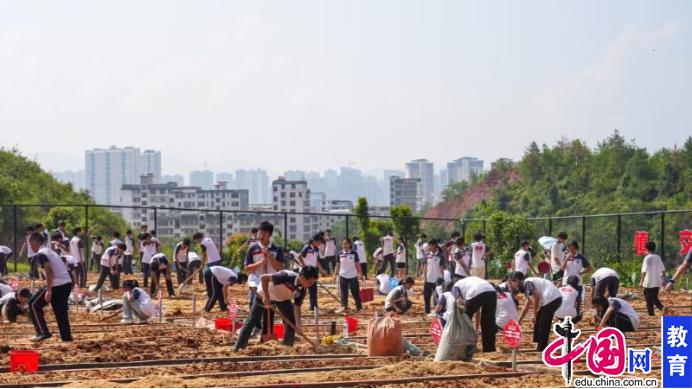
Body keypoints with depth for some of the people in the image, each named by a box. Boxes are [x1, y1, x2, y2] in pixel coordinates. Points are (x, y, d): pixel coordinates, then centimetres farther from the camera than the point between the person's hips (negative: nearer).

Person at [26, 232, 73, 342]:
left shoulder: (41, 254, -5)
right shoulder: (51, 251, 22)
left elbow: (48, 270, -19)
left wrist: (48, 290, -21)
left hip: (57, 285, -8)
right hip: (67, 283, 8)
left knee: (34, 304, 6)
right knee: (61, 311, 16)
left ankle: (43, 332, 3)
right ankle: (66, 337, 14)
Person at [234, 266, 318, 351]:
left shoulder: (303, 289, -20)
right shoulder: (287, 277, -40)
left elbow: (297, 307, -12)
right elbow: (263, 278, -37)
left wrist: (298, 325, -24)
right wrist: (266, 298, -36)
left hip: (283, 298, 5)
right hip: (265, 294, -5)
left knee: (291, 322, -6)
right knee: (251, 321, -2)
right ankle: (238, 348, 9)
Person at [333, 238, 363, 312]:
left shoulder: (354, 253, -4)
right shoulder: (339, 254, 1)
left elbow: (357, 264, 0)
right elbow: (337, 265, 7)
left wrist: (360, 274, -4)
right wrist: (335, 275, 2)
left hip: (353, 276, -2)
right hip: (343, 276, 2)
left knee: (355, 293, 3)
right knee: (344, 294, 3)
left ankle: (359, 307, 14)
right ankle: (344, 308, 10)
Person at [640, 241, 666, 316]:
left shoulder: (647, 258, -11)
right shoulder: (658, 257, 7)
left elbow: (644, 271, -19)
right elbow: (663, 270, 10)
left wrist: (641, 281, -18)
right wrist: (663, 280, 18)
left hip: (649, 283, -6)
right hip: (657, 282, 6)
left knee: (649, 299, 4)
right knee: (655, 298, 15)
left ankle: (651, 313, 3)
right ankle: (662, 308, -3)